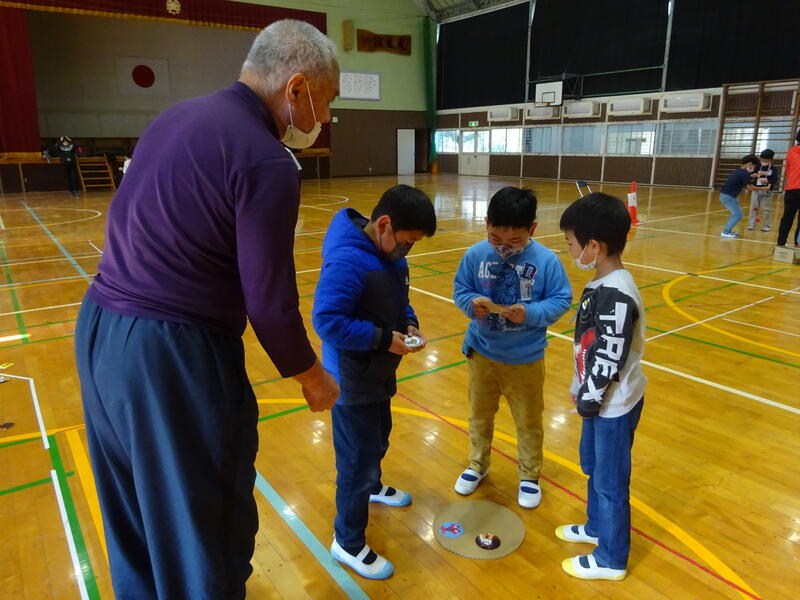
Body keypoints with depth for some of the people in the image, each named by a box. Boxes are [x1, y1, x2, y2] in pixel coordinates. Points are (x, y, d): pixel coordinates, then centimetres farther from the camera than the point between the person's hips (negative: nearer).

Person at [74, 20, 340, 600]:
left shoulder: (177, 116, 9)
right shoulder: (267, 161, -17)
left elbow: (145, 230, 14)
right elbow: (269, 302, -15)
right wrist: (313, 378, 1)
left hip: (100, 328, 9)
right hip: (174, 353, -9)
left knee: (136, 508, 27)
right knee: (206, 525, 12)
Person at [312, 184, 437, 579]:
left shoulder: (389, 252, 1)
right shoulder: (347, 261, -29)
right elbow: (327, 320, -31)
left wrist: (408, 323, -5)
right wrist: (383, 338, -28)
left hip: (378, 372, 10)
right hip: (352, 380, -9)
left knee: (377, 441, 30)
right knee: (357, 459, 3)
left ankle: (372, 488, 57)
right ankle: (348, 542, 22)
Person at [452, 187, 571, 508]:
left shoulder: (546, 260, -16)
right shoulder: (475, 255, -11)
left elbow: (561, 300, -10)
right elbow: (459, 290, -2)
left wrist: (531, 313, -27)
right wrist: (472, 303, -24)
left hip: (526, 358, -2)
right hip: (481, 352, 2)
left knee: (529, 421, 16)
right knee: (480, 415, 21)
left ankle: (529, 476, 38)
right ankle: (477, 465, 44)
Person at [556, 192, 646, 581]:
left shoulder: (617, 295, -28)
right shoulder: (602, 284, 3)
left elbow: (610, 358, -26)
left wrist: (588, 399, -15)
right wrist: (579, 387, 17)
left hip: (615, 403, -10)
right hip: (601, 398, 10)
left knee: (610, 479, 7)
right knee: (592, 464, 25)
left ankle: (611, 559, 26)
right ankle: (597, 526, 47)